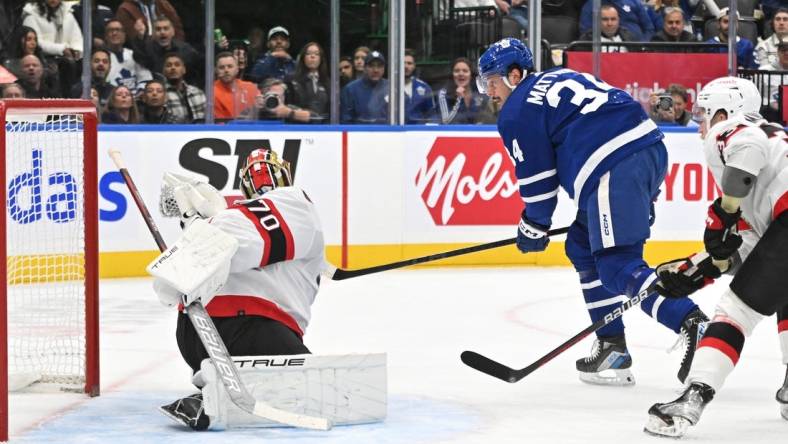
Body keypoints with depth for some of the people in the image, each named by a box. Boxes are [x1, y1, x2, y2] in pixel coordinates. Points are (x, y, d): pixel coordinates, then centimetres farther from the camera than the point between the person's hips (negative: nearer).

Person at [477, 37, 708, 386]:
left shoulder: (516, 113, 6)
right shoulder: (561, 78, 31)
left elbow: (537, 177, 3)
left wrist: (533, 227, 19)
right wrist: (643, 197, 30)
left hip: (614, 171, -9)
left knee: (619, 267, -12)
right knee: (583, 247, 20)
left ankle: (692, 324, -31)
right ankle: (611, 345, 15)